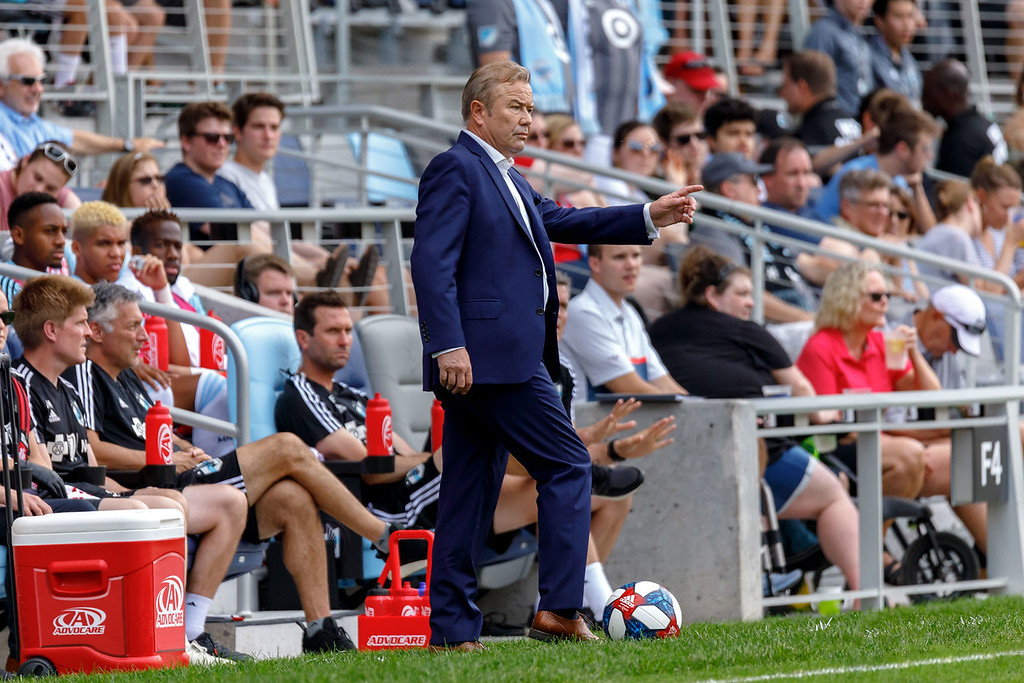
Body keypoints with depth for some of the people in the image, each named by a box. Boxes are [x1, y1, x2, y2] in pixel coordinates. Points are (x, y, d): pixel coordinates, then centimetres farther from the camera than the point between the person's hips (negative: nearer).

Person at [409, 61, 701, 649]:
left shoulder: (506, 180, 22)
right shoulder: (455, 169, -9)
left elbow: (560, 221, 26)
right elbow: (432, 263, -17)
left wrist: (650, 217, 19)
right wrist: (449, 345, -24)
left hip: (480, 363, 10)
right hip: (485, 355, -10)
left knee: (473, 493, 9)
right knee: (568, 466, -7)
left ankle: (453, 629, 10)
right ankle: (560, 609, -8)